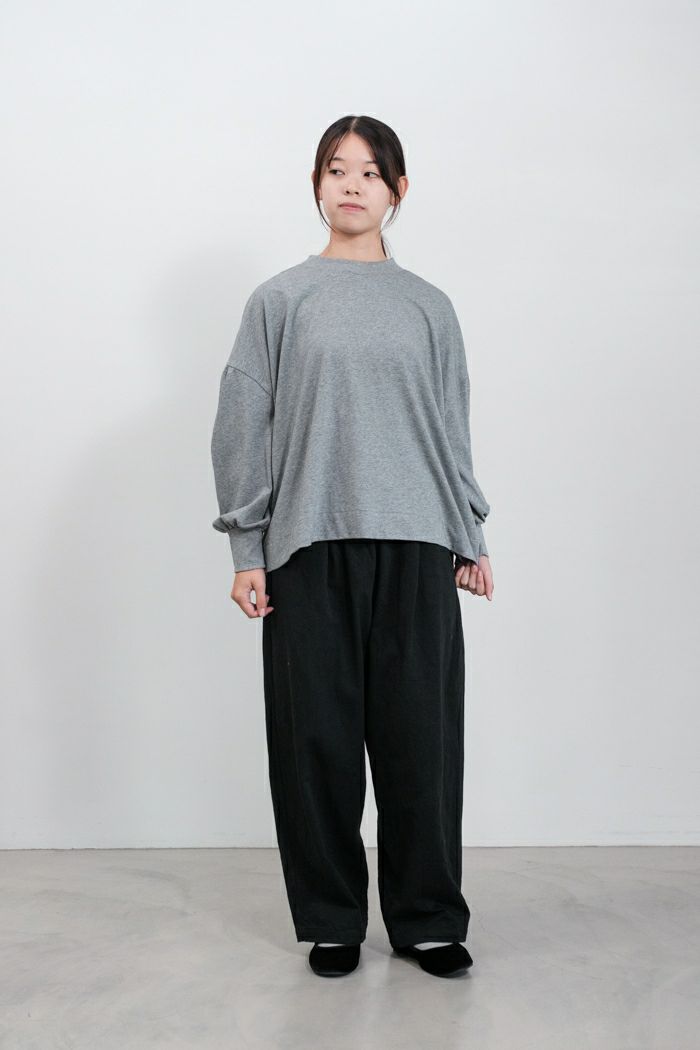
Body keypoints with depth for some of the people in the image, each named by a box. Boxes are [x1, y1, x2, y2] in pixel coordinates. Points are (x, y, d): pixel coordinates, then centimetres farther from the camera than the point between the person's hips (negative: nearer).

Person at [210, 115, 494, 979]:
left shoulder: (428, 307, 13)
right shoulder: (279, 300, 8)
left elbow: (452, 428, 14)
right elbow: (243, 429, 4)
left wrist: (471, 540, 10)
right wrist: (247, 551, -2)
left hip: (415, 548, 1)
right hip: (311, 549, -1)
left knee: (420, 734, 3)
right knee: (318, 736, 3)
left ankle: (426, 917, 18)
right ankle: (331, 919, 18)